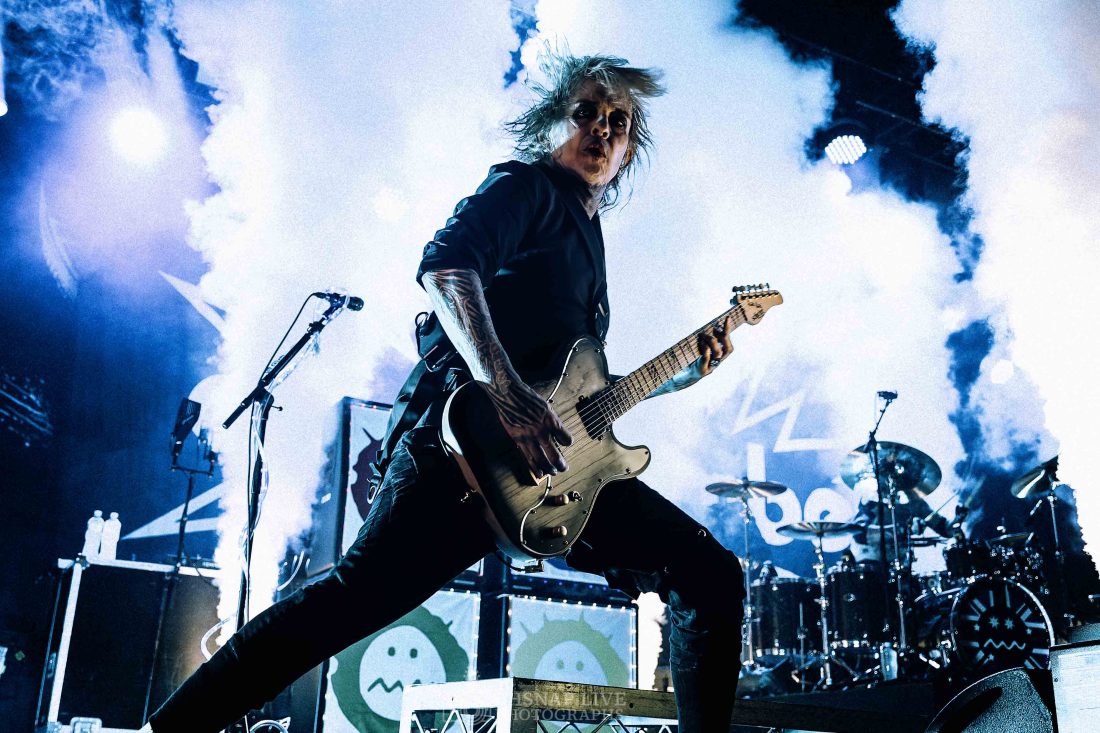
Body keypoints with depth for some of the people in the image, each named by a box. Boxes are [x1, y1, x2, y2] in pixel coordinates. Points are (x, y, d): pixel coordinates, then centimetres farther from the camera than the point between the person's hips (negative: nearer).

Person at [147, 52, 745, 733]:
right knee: (363, 592, -18)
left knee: (712, 576, -1)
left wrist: (687, 368, 22)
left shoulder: (587, 240, 32)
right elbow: (444, 264, -15)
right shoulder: (525, 187, 8)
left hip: (558, 449, 8)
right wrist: (506, 389, -28)